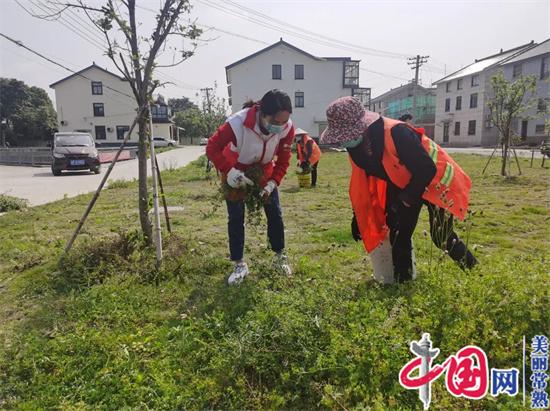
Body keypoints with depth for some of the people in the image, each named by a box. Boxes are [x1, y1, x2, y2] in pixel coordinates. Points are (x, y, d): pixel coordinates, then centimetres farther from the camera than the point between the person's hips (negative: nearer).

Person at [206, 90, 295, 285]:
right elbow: (212, 148, -27)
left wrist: (272, 183, -25)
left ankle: (280, 257, 24)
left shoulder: (287, 127, -26)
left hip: (264, 172, 3)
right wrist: (229, 172, -38)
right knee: (235, 218, -1)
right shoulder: (237, 123, -38)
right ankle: (240, 265, 12)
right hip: (235, 173, -2)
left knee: (275, 214, 4)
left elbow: (283, 160, -13)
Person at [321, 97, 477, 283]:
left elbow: (427, 170, -32)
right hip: (402, 185, 7)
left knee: (442, 237, 0)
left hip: (435, 180, -6)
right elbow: (361, 180, 1)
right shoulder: (356, 145, -12)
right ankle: (401, 281, 18)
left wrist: (404, 200, -26)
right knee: (398, 234, 3)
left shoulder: (396, 133, -37)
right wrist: (358, 216, 4)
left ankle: (473, 272, 27)